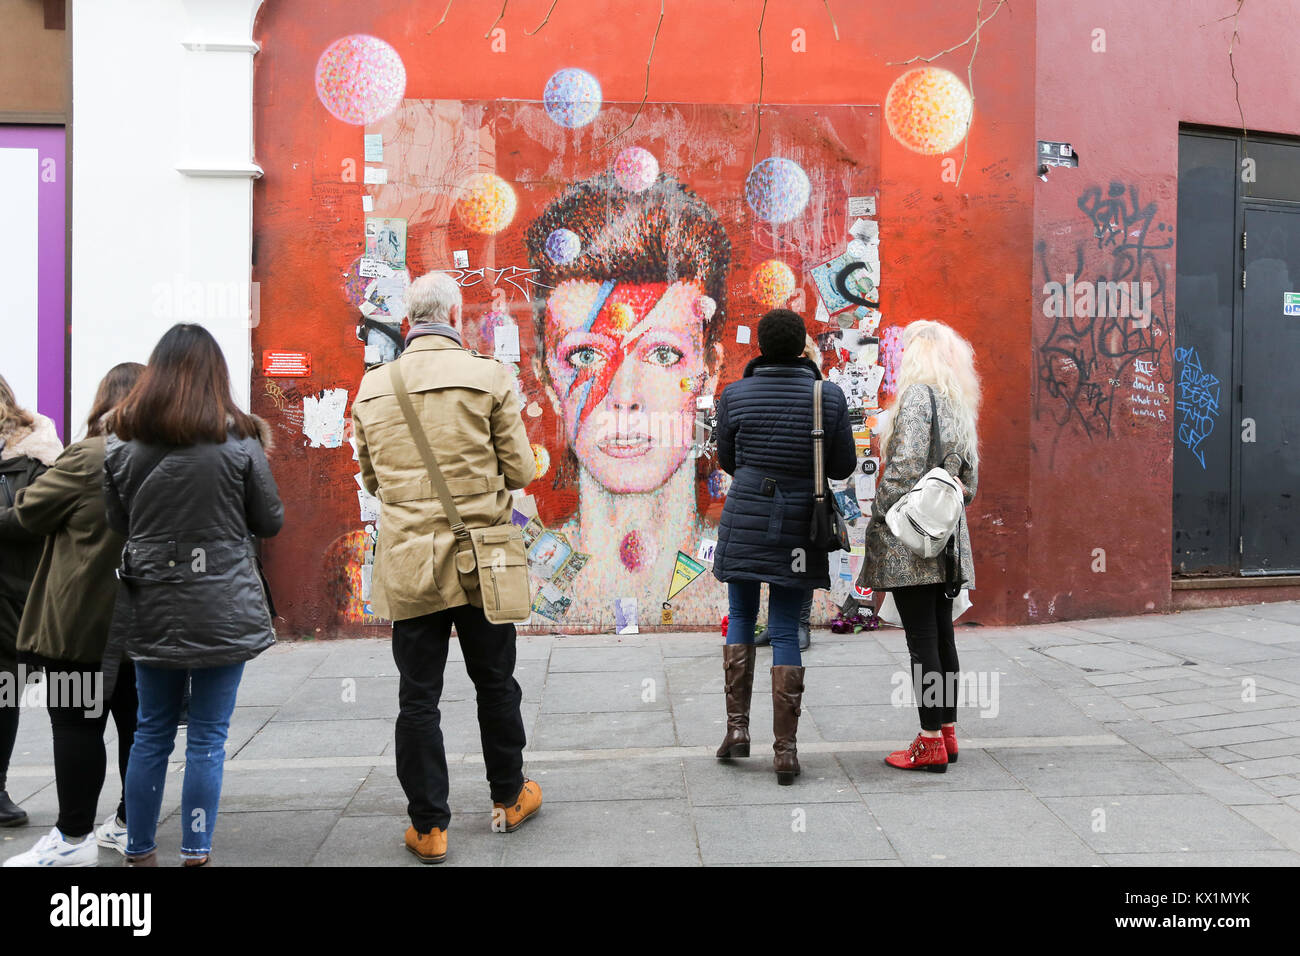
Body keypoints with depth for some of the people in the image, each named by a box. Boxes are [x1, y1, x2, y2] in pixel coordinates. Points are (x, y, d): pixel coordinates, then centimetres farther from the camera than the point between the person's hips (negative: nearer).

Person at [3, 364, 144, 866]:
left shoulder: (90, 458, -16)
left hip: (84, 622, -6)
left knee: (77, 724, 2)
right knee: (136, 721, 12)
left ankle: (73, 837, 8)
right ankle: (131, 824, 23)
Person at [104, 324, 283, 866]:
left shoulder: (120, 445, 0)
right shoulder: (238, 442, -10)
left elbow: (117, 525, 10)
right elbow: (271, 522, 0)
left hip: (151, 612, 3)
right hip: (223, 611, -3)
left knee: (151, 733, 16)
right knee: (208, 737, 5)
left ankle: (138, 852, 26)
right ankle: (195, 853, 11)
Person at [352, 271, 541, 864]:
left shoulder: (371, 389, 1)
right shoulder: (488, 377, -9)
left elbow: (371, 479, 12)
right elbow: (521, 469, -6)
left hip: (406, 564, 2)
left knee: (417, 697, 9)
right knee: (495, 683, 16)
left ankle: (427, 826, 17)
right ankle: (509, 797, 32)